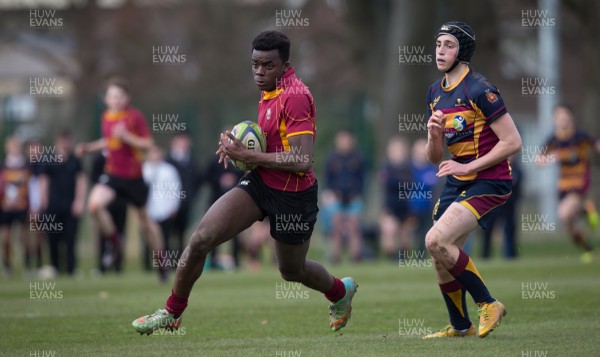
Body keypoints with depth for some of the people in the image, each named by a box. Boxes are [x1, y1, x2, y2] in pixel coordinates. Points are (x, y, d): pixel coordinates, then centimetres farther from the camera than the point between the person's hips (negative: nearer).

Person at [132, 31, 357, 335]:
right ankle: (172, 312, 5)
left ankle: (342, 292, 49)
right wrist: (239, 145, 4)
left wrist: (249, 156, -24)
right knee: (201, 238, -10)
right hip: (260, 183, 7)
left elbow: (303, 161, -28)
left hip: (293, 195, -7)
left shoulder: (295, 96, -23)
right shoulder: (268, 92, 4)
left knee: (291, 270, 16)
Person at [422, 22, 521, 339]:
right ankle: (460, 327, 25)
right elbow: (435, 158, 13)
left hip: (489, 181, -8)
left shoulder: (479, 90, -16)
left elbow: (512, 142, -18)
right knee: (441, 258, 7)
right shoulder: (435, 93, 9)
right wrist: (434, 134, -9)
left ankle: (488, 304, -7)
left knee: (436, 241, -22)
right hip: (457, 181, 8)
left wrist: (468, 167, -18)